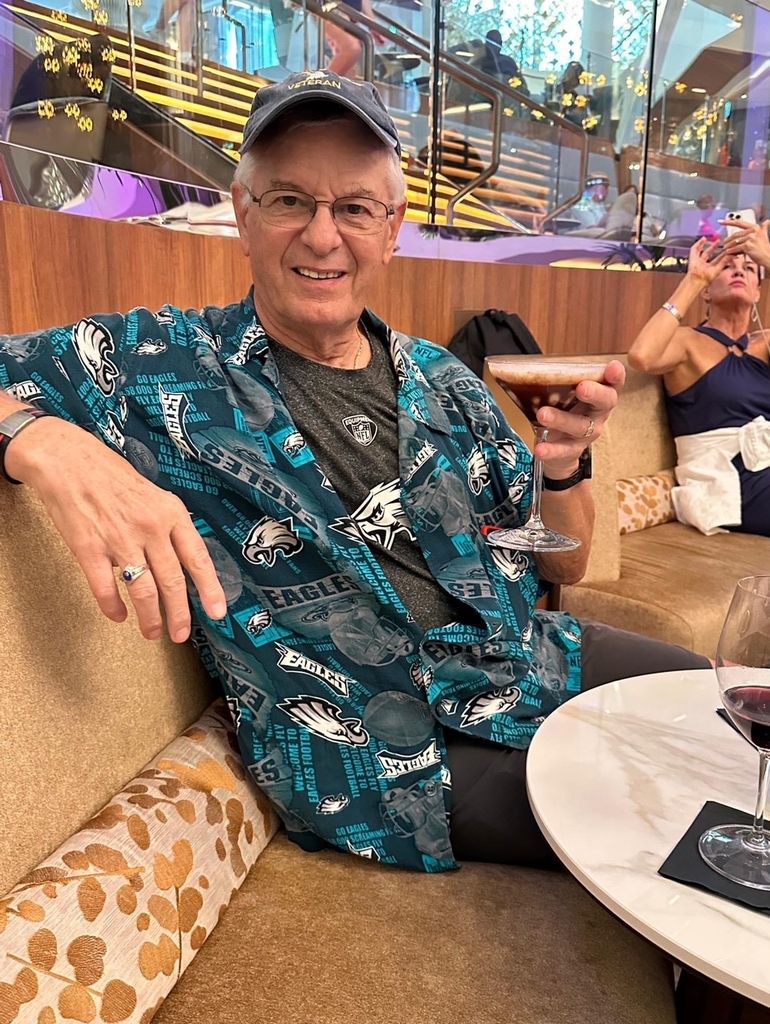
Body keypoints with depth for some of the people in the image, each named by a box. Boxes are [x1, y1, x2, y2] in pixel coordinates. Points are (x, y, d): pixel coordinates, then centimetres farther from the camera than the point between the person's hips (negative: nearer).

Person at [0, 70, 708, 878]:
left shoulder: (442, 381, 5)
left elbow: (562, 565, 10)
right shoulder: (157, 365, -8)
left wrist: (566, 465, -12)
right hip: (391, 753, -5)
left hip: (532, 659, 6)